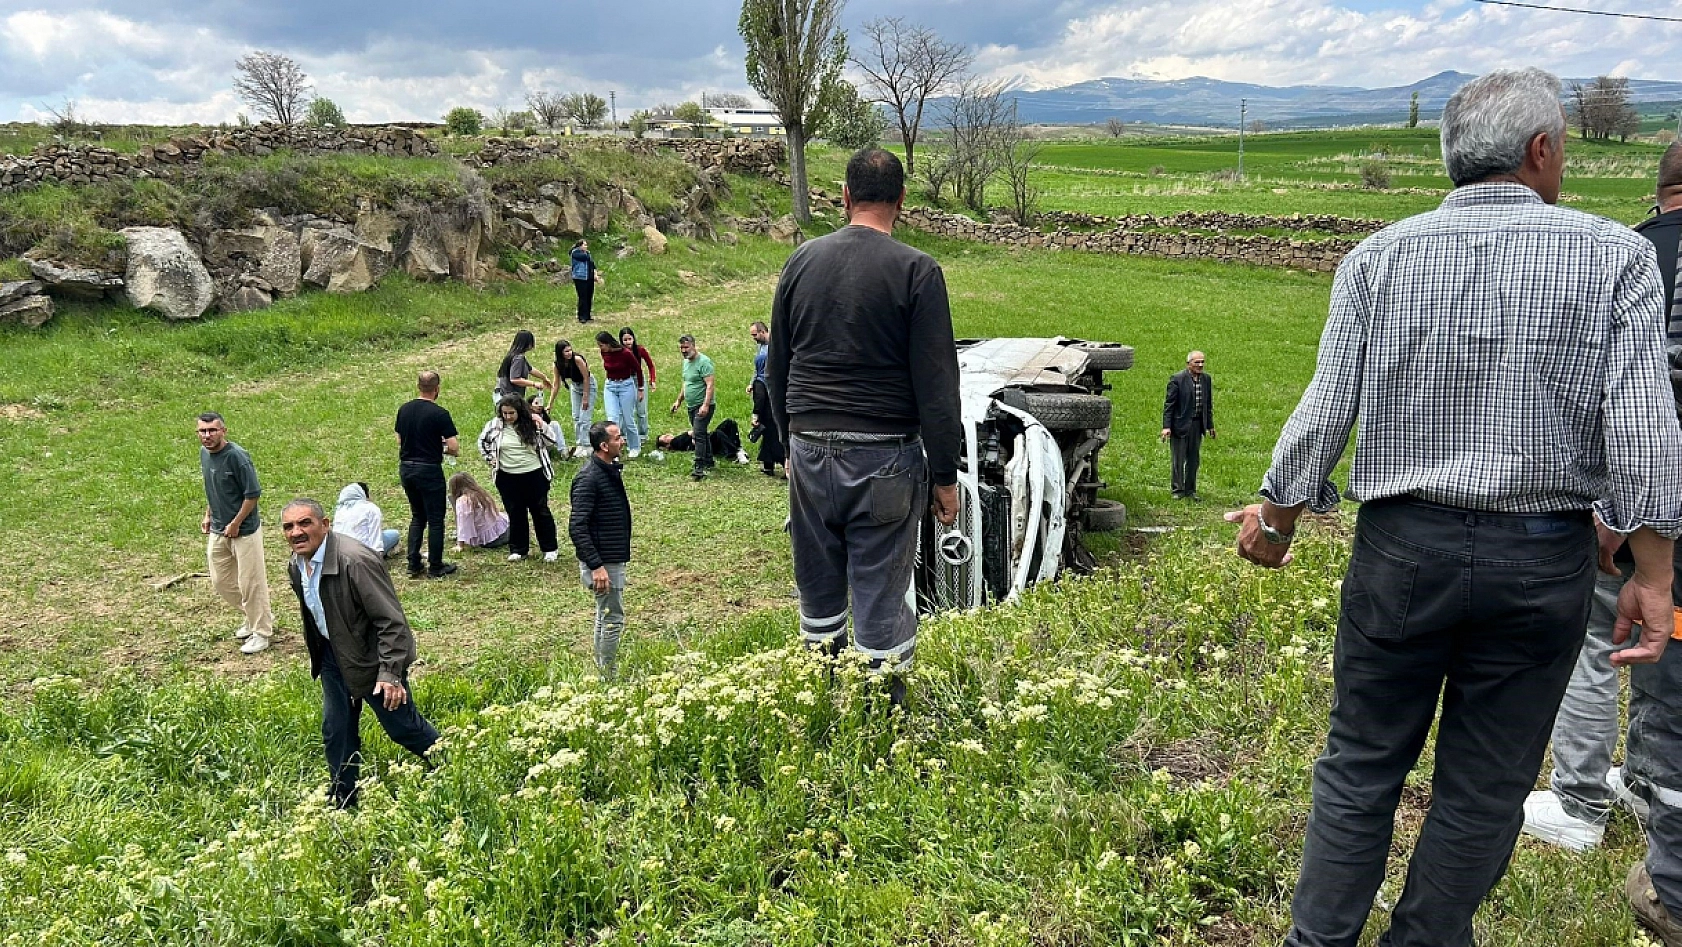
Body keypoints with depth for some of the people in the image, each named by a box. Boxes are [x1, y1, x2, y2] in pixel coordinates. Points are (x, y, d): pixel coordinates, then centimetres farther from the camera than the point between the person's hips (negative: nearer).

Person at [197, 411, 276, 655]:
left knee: (251, 583, 1)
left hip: (245, 530, -8)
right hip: (217, 531, 8)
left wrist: (235, 524, -16)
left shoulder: (237, 456, -20)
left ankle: (261, 631, 15)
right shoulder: (204, 453, 4)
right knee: (220, 581, 15)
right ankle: (253, 617, 35)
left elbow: (252, 493, -18)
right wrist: (208, 516, 14)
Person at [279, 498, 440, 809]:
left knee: (402, 726, 7)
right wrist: (316, 653, 21)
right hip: (333, 655, 7)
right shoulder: (296, 567, -3)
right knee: (335, 731, 14)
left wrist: (390, 672, -30)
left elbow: (391, 620, -28)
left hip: (372, 656, -7)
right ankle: (343, 800, 32)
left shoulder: (356, 561, -30)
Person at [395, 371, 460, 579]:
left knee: (417, 517, 18)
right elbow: (454, 448, -15)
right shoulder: (439, 414, -15)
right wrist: (443, 448, 7)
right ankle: (435, 567, 10)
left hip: (406, 468, 6)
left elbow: (400, 441, 14)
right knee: (435, 519, 5)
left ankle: (413, 565, 16)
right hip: (429, 470, -6)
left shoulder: (403, 410, 4)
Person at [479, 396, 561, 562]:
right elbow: (482, 440, 13)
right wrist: (489, 458, 5)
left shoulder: (532, 423, -7)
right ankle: (518, 550, 22)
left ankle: (550, 549, 17)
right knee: (515, 514, 11)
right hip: (508, 478, 2)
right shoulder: (496, 425, -3)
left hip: (534, 475, -2)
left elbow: (550, 443, -6)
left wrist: (541, 426, -19)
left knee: (541, 511, 8)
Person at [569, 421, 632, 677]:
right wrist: (596, 566, -27)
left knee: (606, 615, 19)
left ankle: (601, 671, 33)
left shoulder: (611, 470, 7)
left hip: (614, 558, 10)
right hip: (602, 561, -10)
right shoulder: (588, 478, -22)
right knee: (613, 619, -3)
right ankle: (608, 676, 7)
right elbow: (577, 527, -25)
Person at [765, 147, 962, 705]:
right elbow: (936, 385, -9)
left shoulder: (802, 261, 6)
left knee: (818, 592, 16)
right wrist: (945, 476, -2)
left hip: (809, 450, 4)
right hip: (883, 457, -4)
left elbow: (776, 370, 14)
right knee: (880, 598, 3)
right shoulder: (916, 271, -8)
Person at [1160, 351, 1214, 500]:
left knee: (1194, 459, 11)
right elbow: (1169, 404, -10)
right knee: (1179, 459, 3)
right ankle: (1178, 490, 14)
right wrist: (1166, 426, -16)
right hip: (1180, 424, -5)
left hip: (1197, 424, 5)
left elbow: (1208, 403, 15)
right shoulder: (1177, 379, -10)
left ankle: (1190, 490, 21)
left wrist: (1210, 425, 14)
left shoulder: (1206, 379, 7)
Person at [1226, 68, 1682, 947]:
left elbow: (1324, 411, -2)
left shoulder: (1379, 256, -1)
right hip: (1543, 556, 0)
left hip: (1403, 544, 1)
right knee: (1485, 786, 12)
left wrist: (1275, 520, 10)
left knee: (1361, 765, 11)